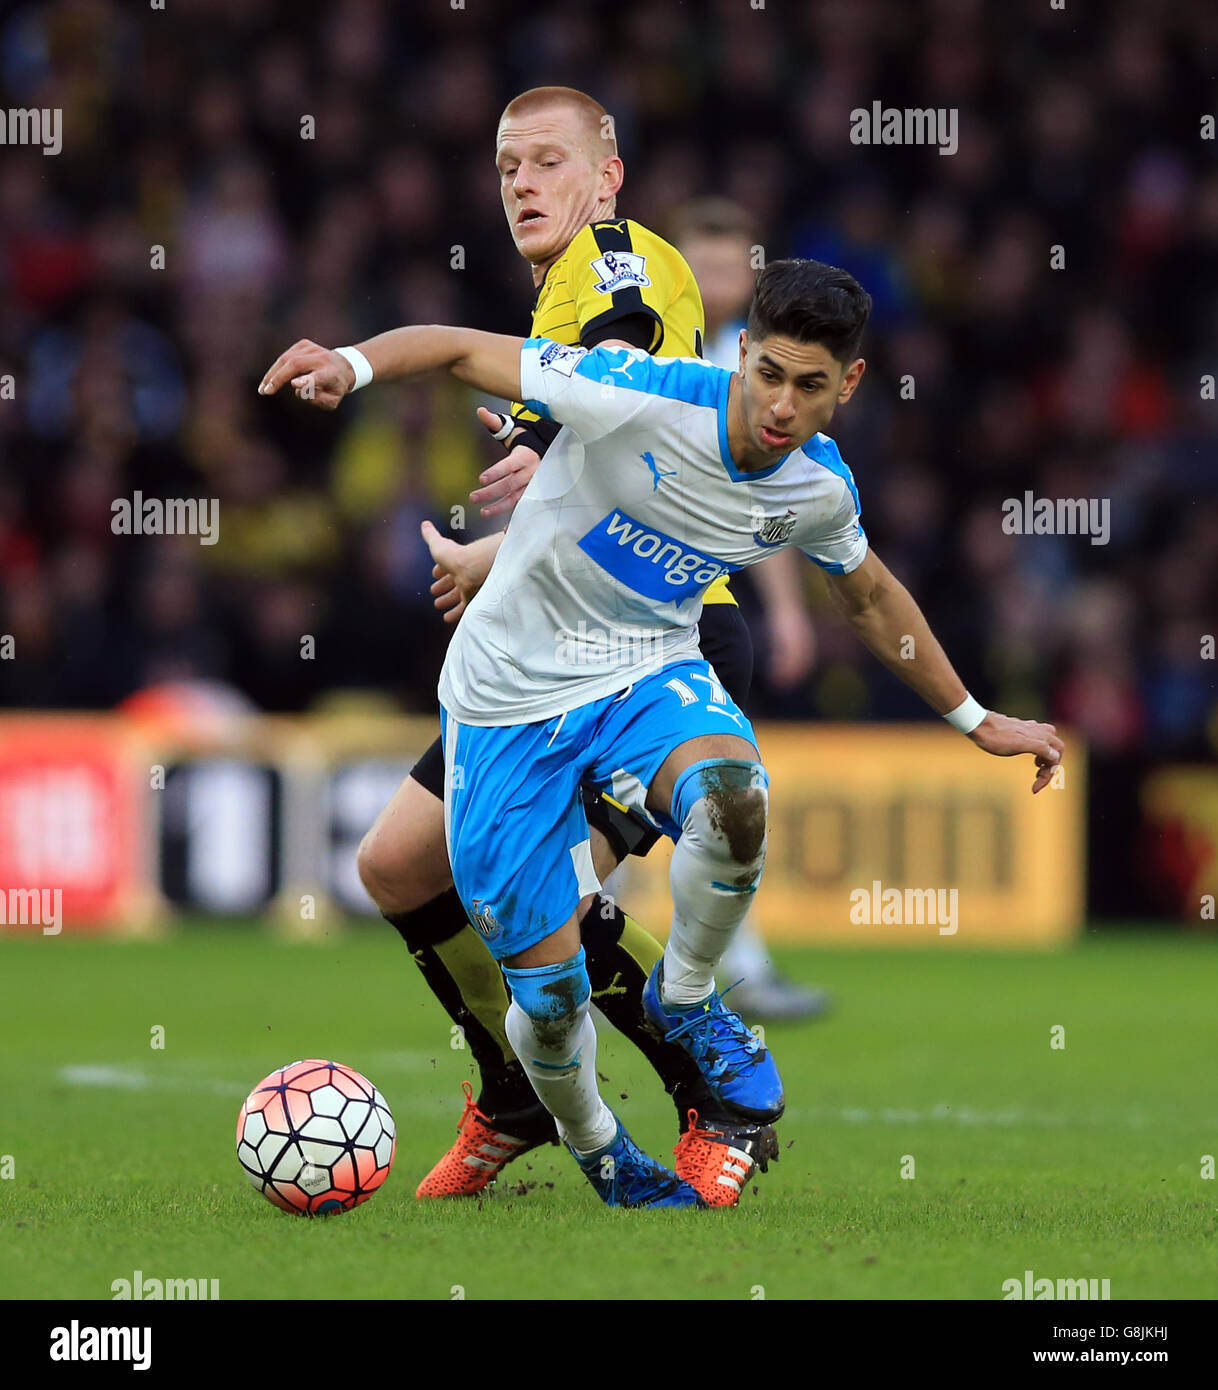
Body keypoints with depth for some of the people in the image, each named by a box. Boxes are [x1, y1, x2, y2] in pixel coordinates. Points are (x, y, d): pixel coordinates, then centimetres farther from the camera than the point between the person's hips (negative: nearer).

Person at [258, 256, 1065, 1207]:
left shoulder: (822, 488, -7)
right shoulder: (639, 397, -25)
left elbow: (870, 598, 15)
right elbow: (460, 348, -25)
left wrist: (975, 719, 22)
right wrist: (352, 365, -45)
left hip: (649, 673, 3)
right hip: (512, 696, -2)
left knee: (733, 794, -35)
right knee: (549, 993, -3)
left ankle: (686, 999, -4)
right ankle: (596, 1149, 32)